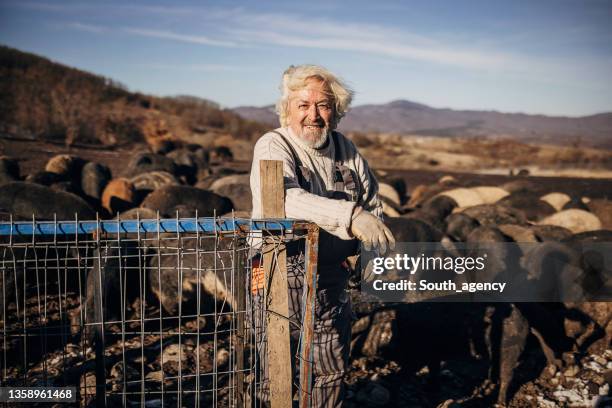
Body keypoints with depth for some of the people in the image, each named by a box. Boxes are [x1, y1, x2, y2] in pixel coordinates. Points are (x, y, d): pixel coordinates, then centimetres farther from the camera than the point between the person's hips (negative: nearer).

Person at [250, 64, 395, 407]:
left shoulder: (345, 148, 6)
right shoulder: (273, 146, -13)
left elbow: (372, 202, 19)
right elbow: (284, 198, -34)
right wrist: (349, 216, -45)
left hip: (332, 279, 5)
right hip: (282, 278, -5)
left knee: (334, 371, 18)